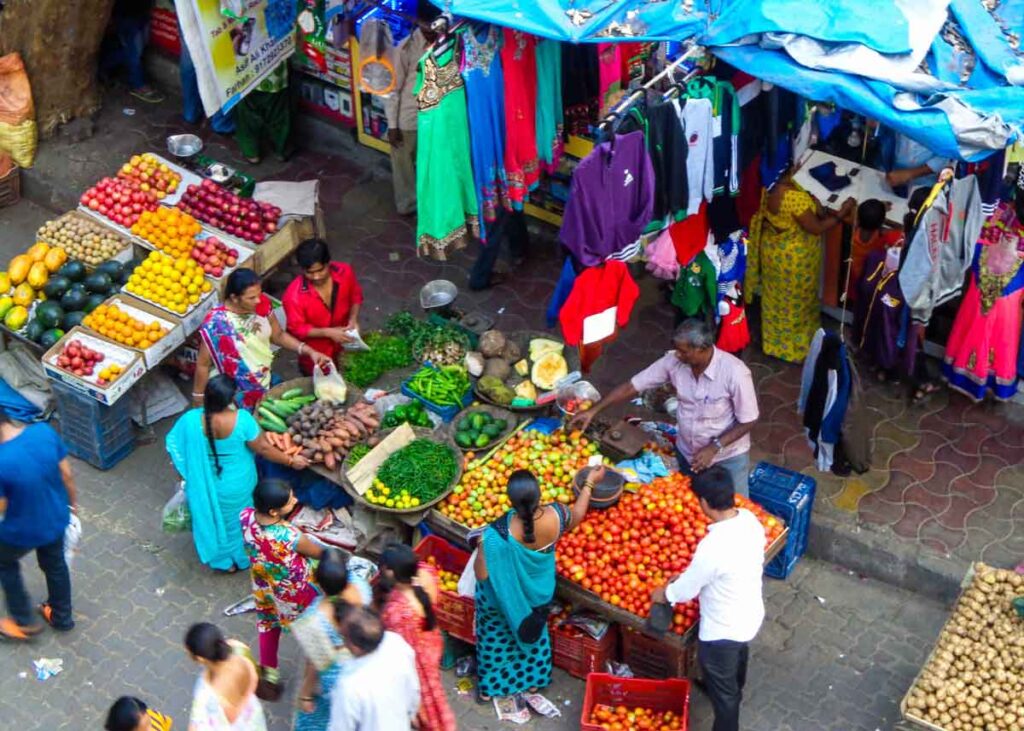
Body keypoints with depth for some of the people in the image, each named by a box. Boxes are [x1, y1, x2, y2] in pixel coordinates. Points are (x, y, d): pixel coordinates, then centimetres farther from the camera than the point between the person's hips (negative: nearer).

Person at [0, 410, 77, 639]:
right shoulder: (45, 431, -20)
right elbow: (66, 473, -5)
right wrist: (73, 501, 13)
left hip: (23, 531, -5)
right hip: (56, 518, 5)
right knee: (55, 564, 31)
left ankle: (24, 622, 42)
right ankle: (61, 616, 53)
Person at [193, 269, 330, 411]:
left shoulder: (261, 305, -14)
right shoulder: (217, 323, -29)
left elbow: (278, 335, 1)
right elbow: (203, 364, -18)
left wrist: (309, 351, -10)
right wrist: (198, 397, -10)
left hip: (265, 383, 5)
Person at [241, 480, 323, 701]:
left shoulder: (246, 517, -28)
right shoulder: (291, 538, -43)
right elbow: (318, 553, -19)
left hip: (263, 586, 5)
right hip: (294, 591, -5)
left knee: (268, 625, 31)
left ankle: (267, 673, 52)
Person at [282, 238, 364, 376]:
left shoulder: (345, 272, -24)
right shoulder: (294, 295, -35)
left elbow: (356, 296, -3)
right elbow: (296, 328, -22)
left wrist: (353, 319, -19)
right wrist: (328, 332, -32)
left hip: (344, 347, 4)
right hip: (315, 354, -4)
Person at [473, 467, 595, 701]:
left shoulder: (498, 534, -42)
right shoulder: (555, 516, -31)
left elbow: (482, 574, -29)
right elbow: (576, 516, -5)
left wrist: (481, 547, -11)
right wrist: (589, 483, 10)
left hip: (503, 598, -3)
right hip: (537, 592, 3)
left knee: (494, 637, 27)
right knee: (532, 631, 33)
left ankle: (488, 687, 47)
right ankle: (533, 679, 55)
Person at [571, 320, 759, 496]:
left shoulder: (735, 373, -31)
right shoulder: (674, 361, -18)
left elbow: (748, 421, -20)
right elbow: (633, 386, -9)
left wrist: (714, 447, -26)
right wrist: (593, 411, -12)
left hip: (727, 457, -4)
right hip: (687, 453, 4)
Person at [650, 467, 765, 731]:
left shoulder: (712, 547, -39)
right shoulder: (749, 519, -15)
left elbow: (686, 589, -21)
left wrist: (663, 594, 1)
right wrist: (689, 573, 11)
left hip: (722, 630, -8)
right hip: (750, 614, 9)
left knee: (721, 690, 17)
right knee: (737, 658, 38)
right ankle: (735, 693, 67)